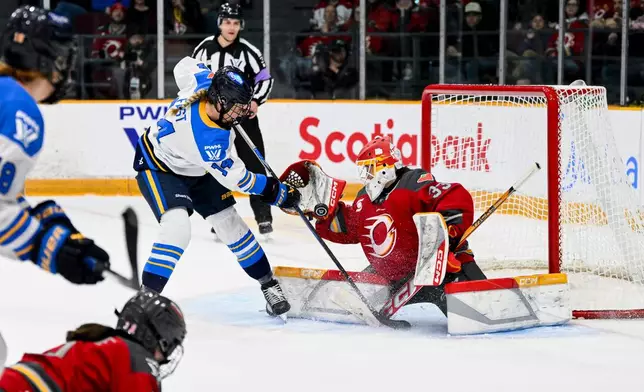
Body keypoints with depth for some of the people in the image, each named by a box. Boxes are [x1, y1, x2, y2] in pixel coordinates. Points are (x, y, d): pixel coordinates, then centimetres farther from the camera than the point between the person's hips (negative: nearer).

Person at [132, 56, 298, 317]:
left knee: (230, 223, 8)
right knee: (177, 228, -30)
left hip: (196, 168, 9)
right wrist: (278, 193, -19)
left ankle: (268, 285, 20)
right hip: (158, 166, -9)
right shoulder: (209, 138, -40)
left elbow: (184, 66, 0)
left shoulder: (205, 82, -24)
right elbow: (236, 178, -28)